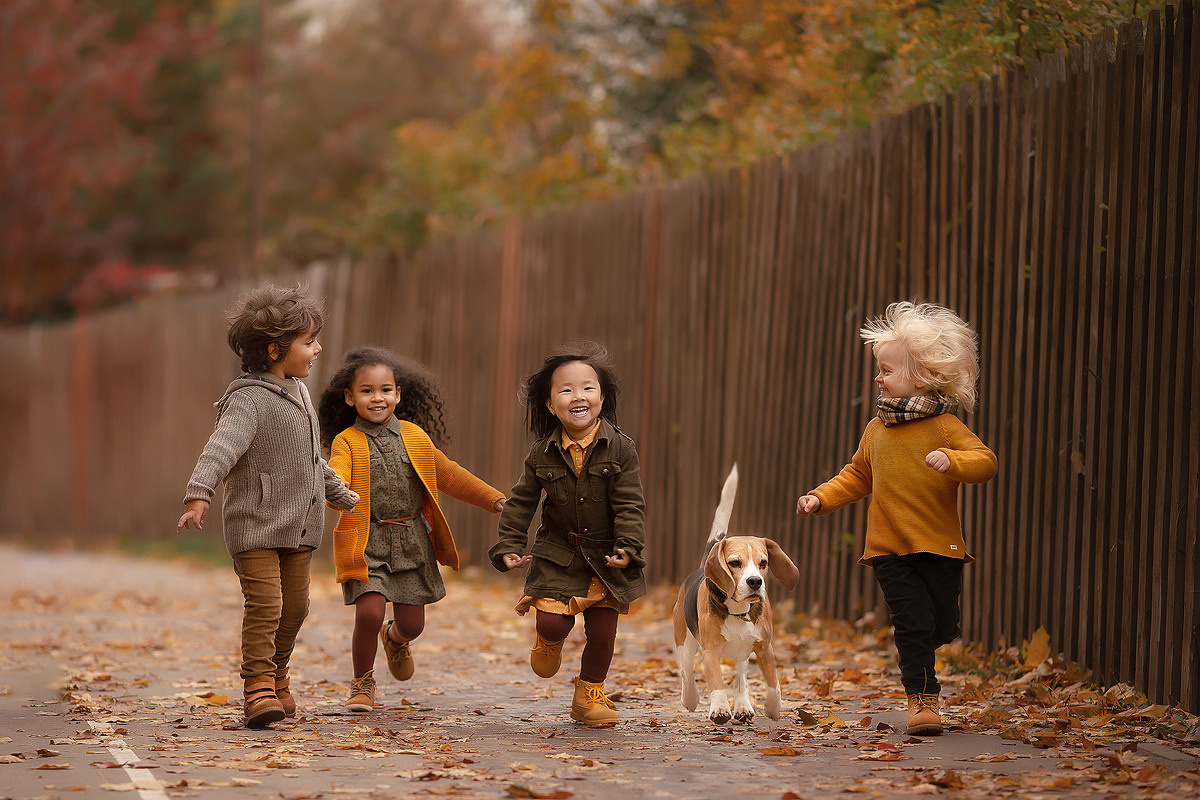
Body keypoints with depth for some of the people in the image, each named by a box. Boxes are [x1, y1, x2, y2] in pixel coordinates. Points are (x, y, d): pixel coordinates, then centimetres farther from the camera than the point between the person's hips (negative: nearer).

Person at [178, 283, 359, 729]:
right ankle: (259, 689, -11)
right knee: (264, 606, -15)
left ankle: (277, 676, 31)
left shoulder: (297, 393, 14)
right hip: (255, 526, -8)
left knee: (294, 608, 12)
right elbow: (223, 447, -32)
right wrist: (199, 494, -47)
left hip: (299, 528, 8)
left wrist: (339, 494, 43)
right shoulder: (249, 399, -16)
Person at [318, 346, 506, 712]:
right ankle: (362, 683, 9)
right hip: (367, 542, -3)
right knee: (369, 613, -18)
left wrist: (493, 499, 15)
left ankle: (395, 640, 47)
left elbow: (448, 475, 16)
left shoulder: (414, 436, 8)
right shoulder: (346, 441, -4)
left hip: (412, 541, 3)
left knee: (412, 623, 6)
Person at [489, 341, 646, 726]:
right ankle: (549, 640, 25)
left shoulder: (620, 449, -10)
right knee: (552, 622, -13)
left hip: (605, 557, 0)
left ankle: (590, 695, 24)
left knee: (602, 631, 2)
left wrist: (628, 548, -20)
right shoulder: (542, 454, -5)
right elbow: (520, 503, 4)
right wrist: (508, 547, -2)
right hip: (558, 556, 0)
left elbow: (630, 504, -10)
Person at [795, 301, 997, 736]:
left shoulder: (944, 427, -6)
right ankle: (921, 699, 0)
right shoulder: (877, 430, 9)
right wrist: (821, 497, 10)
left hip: (939, 547, -2)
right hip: (889, 548, 2)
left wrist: (951, 461, -32)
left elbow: (985, 461, -15)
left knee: (943, 626, 6)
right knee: (913, 622, -9)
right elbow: (857, 476, 22)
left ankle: (912, 657, 38)